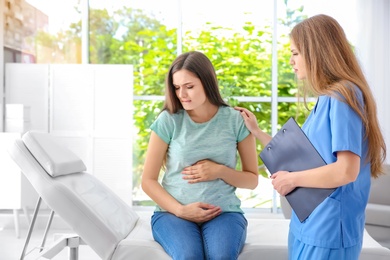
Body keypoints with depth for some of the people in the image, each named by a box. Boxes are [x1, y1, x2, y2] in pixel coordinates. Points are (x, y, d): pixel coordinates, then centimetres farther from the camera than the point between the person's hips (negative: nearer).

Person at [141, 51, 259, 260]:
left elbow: (252, 179, 7)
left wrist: (220, 171, -11)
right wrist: (181, 210, -12)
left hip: (224, 212, 1)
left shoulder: (236, 120, 0)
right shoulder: (168, 120, -2)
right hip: (172, 212, 0)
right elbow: (148, 180, 1)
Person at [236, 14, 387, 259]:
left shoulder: (342, 96, -17)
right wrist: (256, 131, 15)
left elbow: (346, 170, -26)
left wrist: (292, 179, -15)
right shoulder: (327, 99, 10)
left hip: (328, 228, -8)